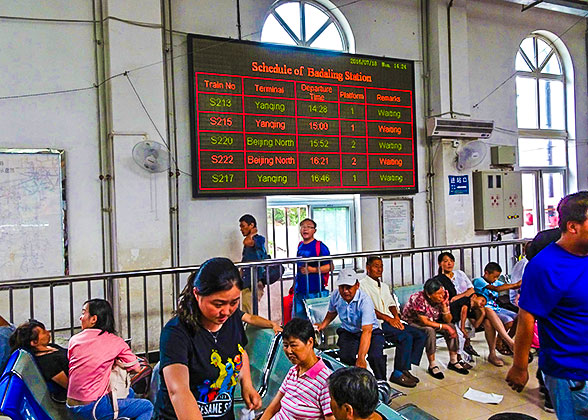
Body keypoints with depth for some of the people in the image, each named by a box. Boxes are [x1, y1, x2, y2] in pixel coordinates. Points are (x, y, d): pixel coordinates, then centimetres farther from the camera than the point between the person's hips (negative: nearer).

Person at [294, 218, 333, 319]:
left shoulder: (320, 246, -8)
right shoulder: (300, 246, 12)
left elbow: (329, 267, -12)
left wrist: (311, 270, -18)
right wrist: (294, 285, 27)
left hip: (315, 291, -6)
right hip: (299, 291, 7)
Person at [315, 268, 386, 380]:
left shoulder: (365, 300, -28)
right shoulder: (335, 296, -11)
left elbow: (367, 331, -36)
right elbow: (332, 312, 17)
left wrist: (361, 357, -43)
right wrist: (323, 324, 2)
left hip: (371, 332, -3)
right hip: (348, 332, 3)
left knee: (375, 357, -31)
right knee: (346, 357, -27)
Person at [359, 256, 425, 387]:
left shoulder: (384, 286, 24)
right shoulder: (362, 285, -3)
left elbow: (391, 304, 17)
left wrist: (396, 317, -5)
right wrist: (388, 319, -17)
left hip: (390, 321, 8)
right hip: (375, 323, -8)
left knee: (421, 335, -7)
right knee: (406, 337, -26)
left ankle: (405, 368, -4)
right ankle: (398, 374, -14)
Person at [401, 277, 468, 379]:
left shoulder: (443, 297, -13)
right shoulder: (418, 298, -31)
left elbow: (448, 320, -11)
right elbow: (424, 322, -29)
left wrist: (444, 305, -27)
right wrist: (444, 326, -26)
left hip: (431, 321, 6)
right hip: (412, 323, -6)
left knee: (451, 326, -13)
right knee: (430, 330, -33)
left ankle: (453, 361, -1)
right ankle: (432, 366, -20)